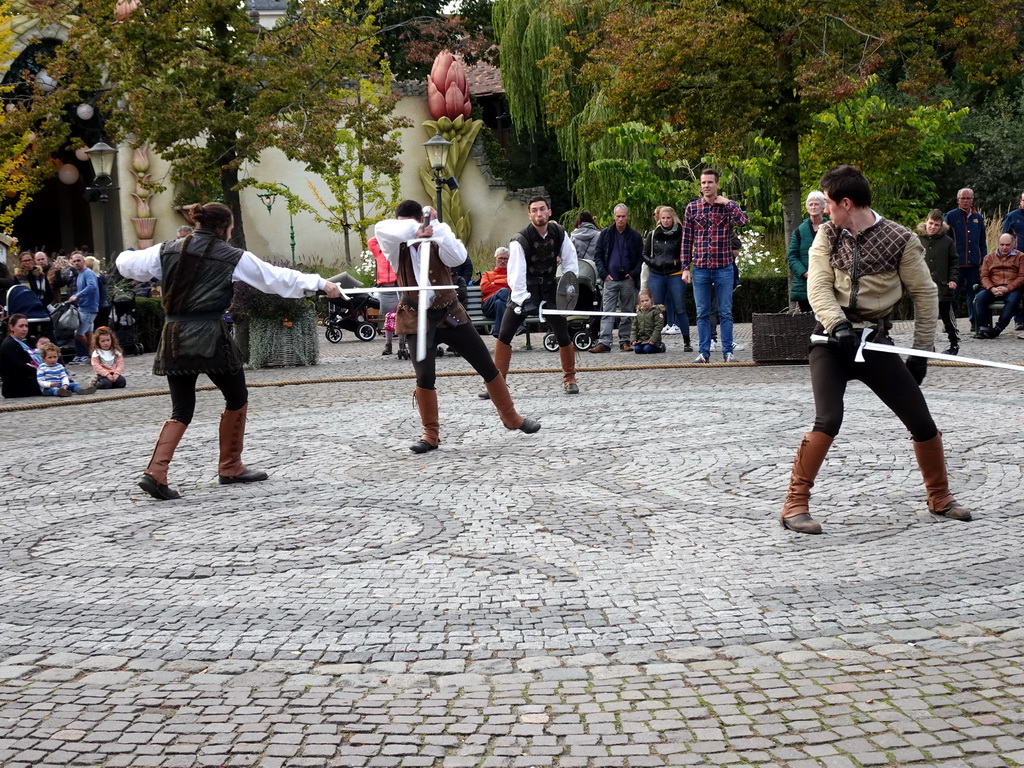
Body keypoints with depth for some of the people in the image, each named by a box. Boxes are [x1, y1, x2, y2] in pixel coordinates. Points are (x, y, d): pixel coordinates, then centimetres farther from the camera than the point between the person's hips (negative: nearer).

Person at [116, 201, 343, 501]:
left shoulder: (167, 251, 7)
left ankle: (155, 473, -6)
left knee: (182, 410, 11)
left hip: (174, 337, 5)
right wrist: (320, 283, 10)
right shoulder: (232, 257, -2)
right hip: (210, 337, -4)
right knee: (237, 399, 17)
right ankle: (230, 468, 25)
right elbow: (278, 277, 2)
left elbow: (128, 264, 15)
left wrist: (125, 256, 40)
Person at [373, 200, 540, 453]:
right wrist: (415, 229, -24)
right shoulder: (397, 246, -6)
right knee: (425, 376, -15)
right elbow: (381, 229, -29)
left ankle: (511, 418, 24)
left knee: (488, 367, 6)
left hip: (450, 314, 2)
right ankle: (430, 434, 3)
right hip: (418, 318, -2)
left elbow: (457, 257, -21)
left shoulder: (439, 235, -1)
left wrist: (436, 226, -21)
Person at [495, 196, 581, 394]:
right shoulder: (520, 240, -20)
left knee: (563, 335, -1)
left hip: (550, 288, 2)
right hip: (525, 289, -2)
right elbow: (516, 273, -25)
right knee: (504, 335, -9)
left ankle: (569, 378, 19)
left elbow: (570, 261, 3)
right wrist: (522, 299, -34)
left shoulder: (559, 233, -7)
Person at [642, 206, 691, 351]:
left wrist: (677, 262, -12)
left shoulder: (680, 234, 0)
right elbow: (645, 254, 15)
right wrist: (652, 262, -3)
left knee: (680, 310, -2)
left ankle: (686, 342, 2)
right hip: (656, 276, 3)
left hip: (675, 275, -3)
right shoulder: (653, 235, 9)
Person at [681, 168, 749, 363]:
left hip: (724, 268, -1)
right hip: (700, 269, 1)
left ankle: (728, 351, 8)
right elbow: (687, 240, 6)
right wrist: (685, 268, 2)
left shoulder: (728, 205, 2)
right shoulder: (692, 208, 5)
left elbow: (743, 221, -19)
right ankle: (703, 352, 10)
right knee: (702, 313, 5)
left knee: (726, 312, 3)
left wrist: (726, 202, -13)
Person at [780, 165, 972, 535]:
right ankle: (795, 505, -10)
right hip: (832, 339, 0)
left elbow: (925, 295, -1)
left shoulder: (900, 240, -8)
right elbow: (818, 287, -9)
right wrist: (837, 324, -28)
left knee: (921, 421, 3)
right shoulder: (827, 234, 0)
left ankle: (940, 498, 26)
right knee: (828, 420, -20)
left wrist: (920, 353, 0)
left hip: (875, 341, 0)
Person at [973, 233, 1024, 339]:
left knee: (1012, 300, -36)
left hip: (1012, 289, -2)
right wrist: (992, 289, -11)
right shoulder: (989, 257, 19)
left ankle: (998, 329, -33)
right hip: (992, 289, 2)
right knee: (979, 298, -27)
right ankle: (983, 327, -30)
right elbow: (984, 276, 11)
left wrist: (1007, 288, -14)